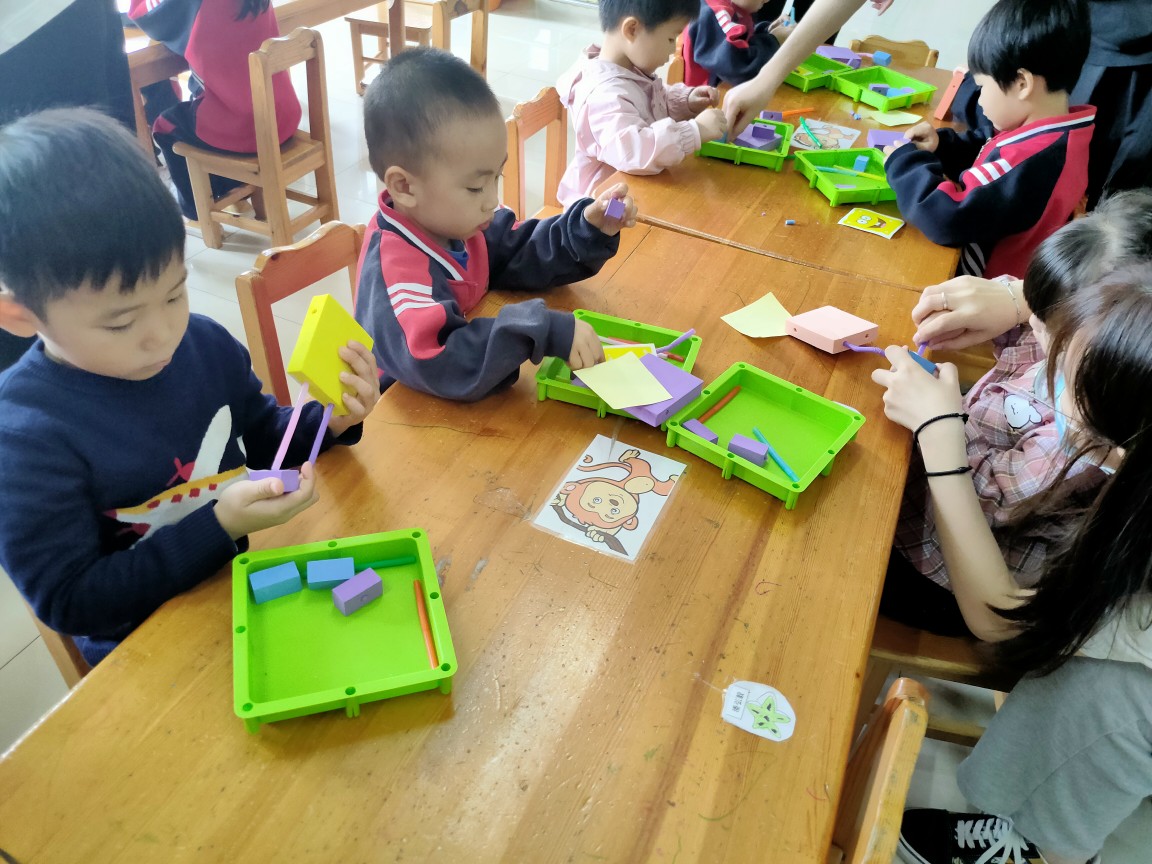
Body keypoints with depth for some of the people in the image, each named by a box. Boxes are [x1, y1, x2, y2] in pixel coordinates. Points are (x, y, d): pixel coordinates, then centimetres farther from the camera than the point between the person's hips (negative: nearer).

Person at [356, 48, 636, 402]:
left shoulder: (459, 220, -4)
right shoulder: (395, 267, -29)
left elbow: (522, 256, 9)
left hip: (465, 399, 7)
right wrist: (546, 330, -40)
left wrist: (588, 230, -7)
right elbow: (439, 365, -43)